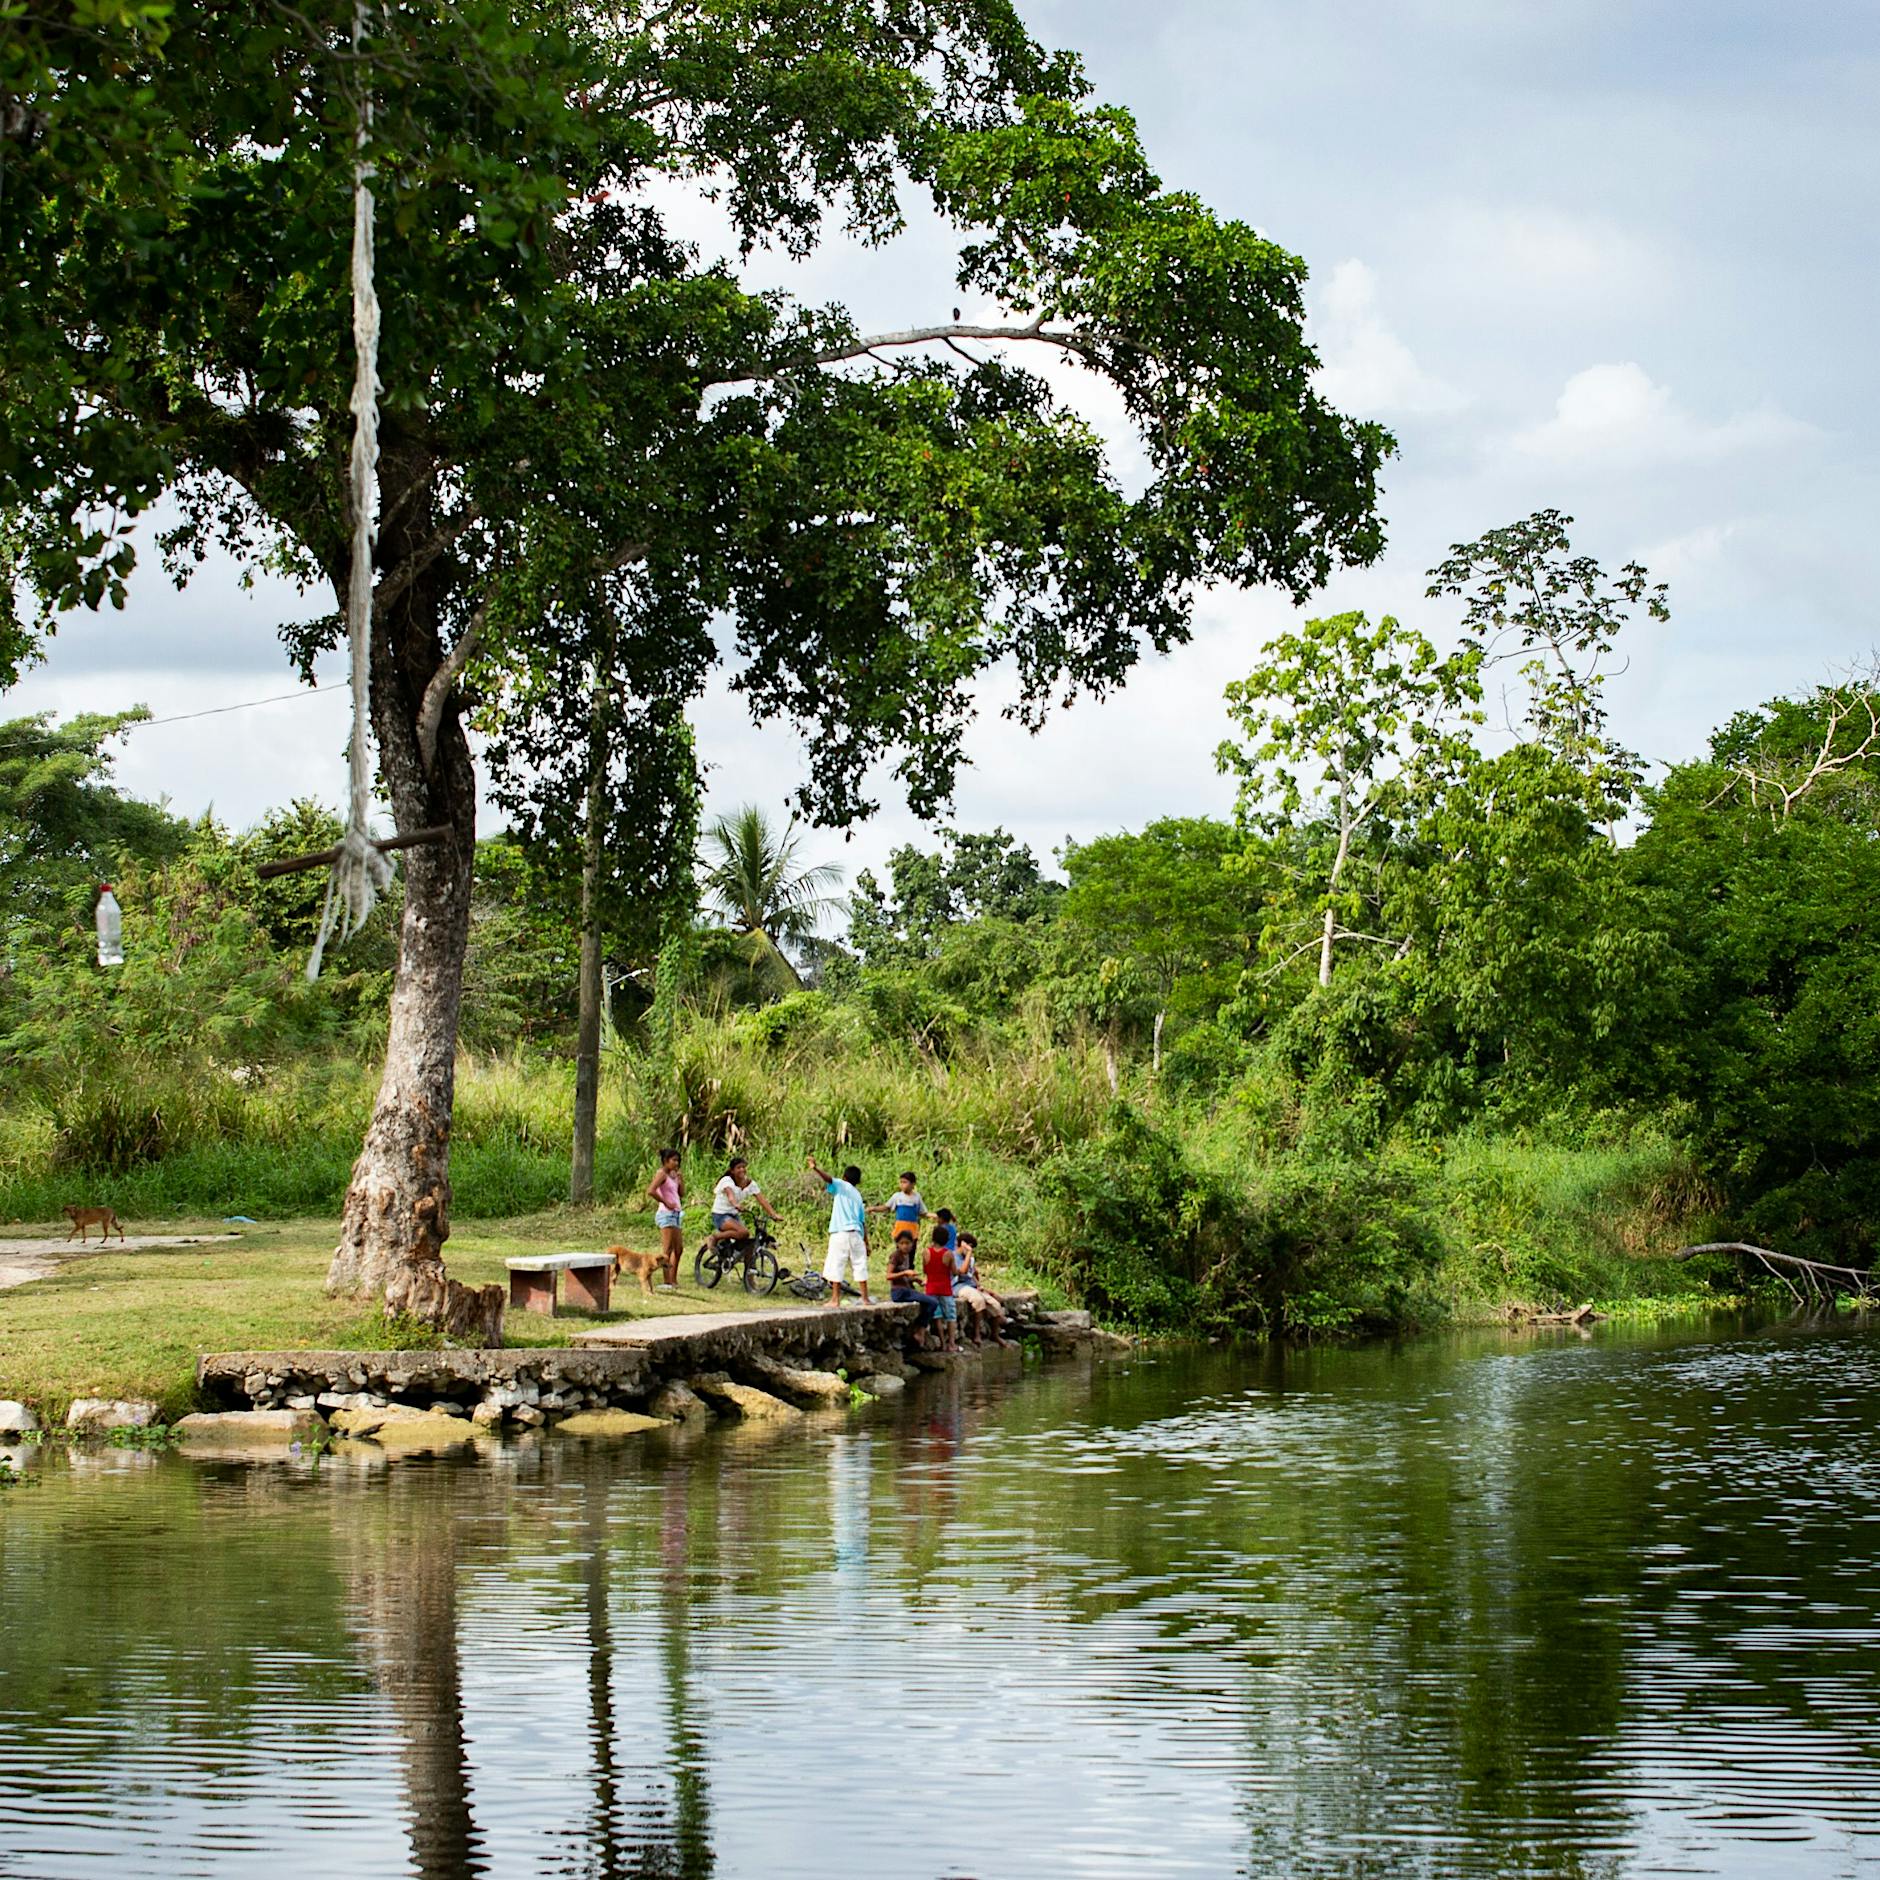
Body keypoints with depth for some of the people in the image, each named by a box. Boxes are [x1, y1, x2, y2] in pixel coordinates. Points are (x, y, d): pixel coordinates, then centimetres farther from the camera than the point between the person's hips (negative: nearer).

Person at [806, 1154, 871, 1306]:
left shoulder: (842, 1186, 3)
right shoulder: (858, 1196, 20)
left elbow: (829, 1179, -19)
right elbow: (863, 1221, 20)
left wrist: (816, 1168, -36)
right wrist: (867, 1243, 24)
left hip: (841, 1233, -6)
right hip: (857, 1234, 6)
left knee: (836, 1266, -4)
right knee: (860, 1266, 11)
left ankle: (835, 1299, -8)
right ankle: (865, 1298, 13)